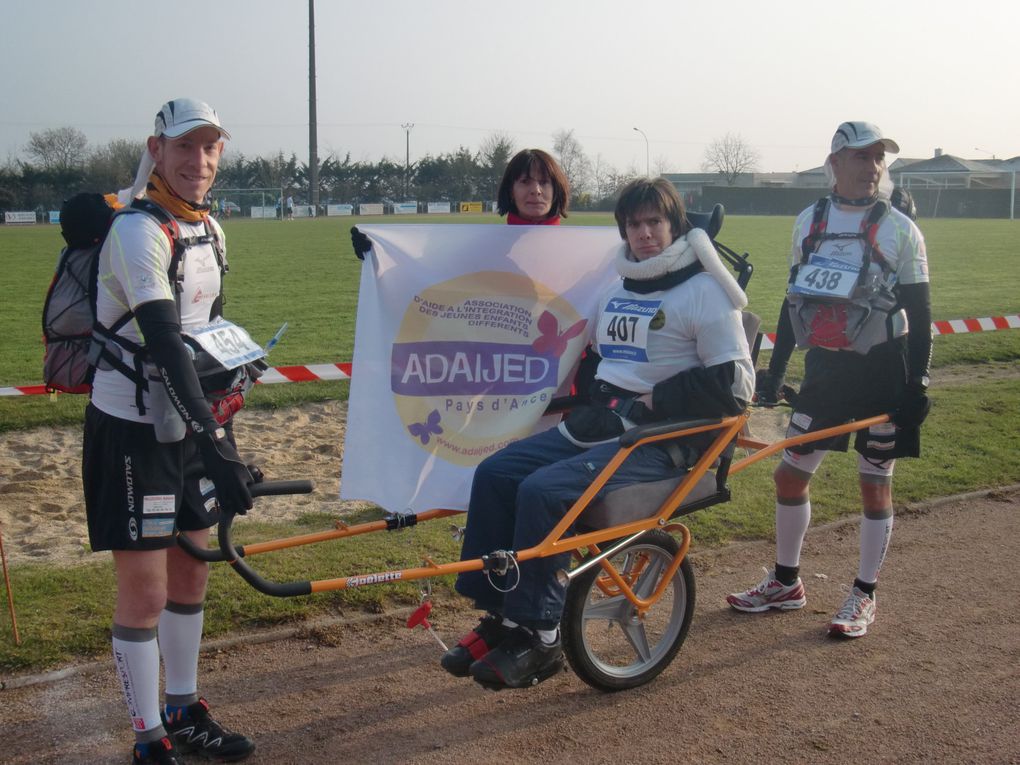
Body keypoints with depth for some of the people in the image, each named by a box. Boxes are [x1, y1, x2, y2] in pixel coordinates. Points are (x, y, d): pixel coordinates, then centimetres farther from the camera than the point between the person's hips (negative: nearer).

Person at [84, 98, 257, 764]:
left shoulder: (208, 228, 7)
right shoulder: (139, 232, -20)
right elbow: (164, 346, -29)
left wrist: (220, 422, 16)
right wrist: (216, 443, -35)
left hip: (188, 422, 8)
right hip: (133, 429, -8)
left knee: (191, 573, 16)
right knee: (145, 590, -1)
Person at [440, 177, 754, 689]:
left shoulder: (704, 291, -5)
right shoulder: (618, 290, 19)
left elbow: (735, 384, -12)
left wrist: (656, 401, -14)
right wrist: (586, 408, 13)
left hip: (658, 440, -8)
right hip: (598, 425, 8)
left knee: (543, 491, -27)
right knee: (494, 473, -8)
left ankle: (539, 637, -15)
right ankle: (500, 616, -3)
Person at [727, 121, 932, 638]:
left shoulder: (899, 229, -6)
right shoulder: (809, 222, 4)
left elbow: (919, 312, -4)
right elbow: (794, 299, 10)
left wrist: (917, 383, -10)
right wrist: (774, 372, 10)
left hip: (881, 371, -4)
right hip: (824, 367, 4)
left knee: (874, 483, 5)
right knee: (790, 474, 6)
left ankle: (864, 596, 18)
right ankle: (785, 582, 23)